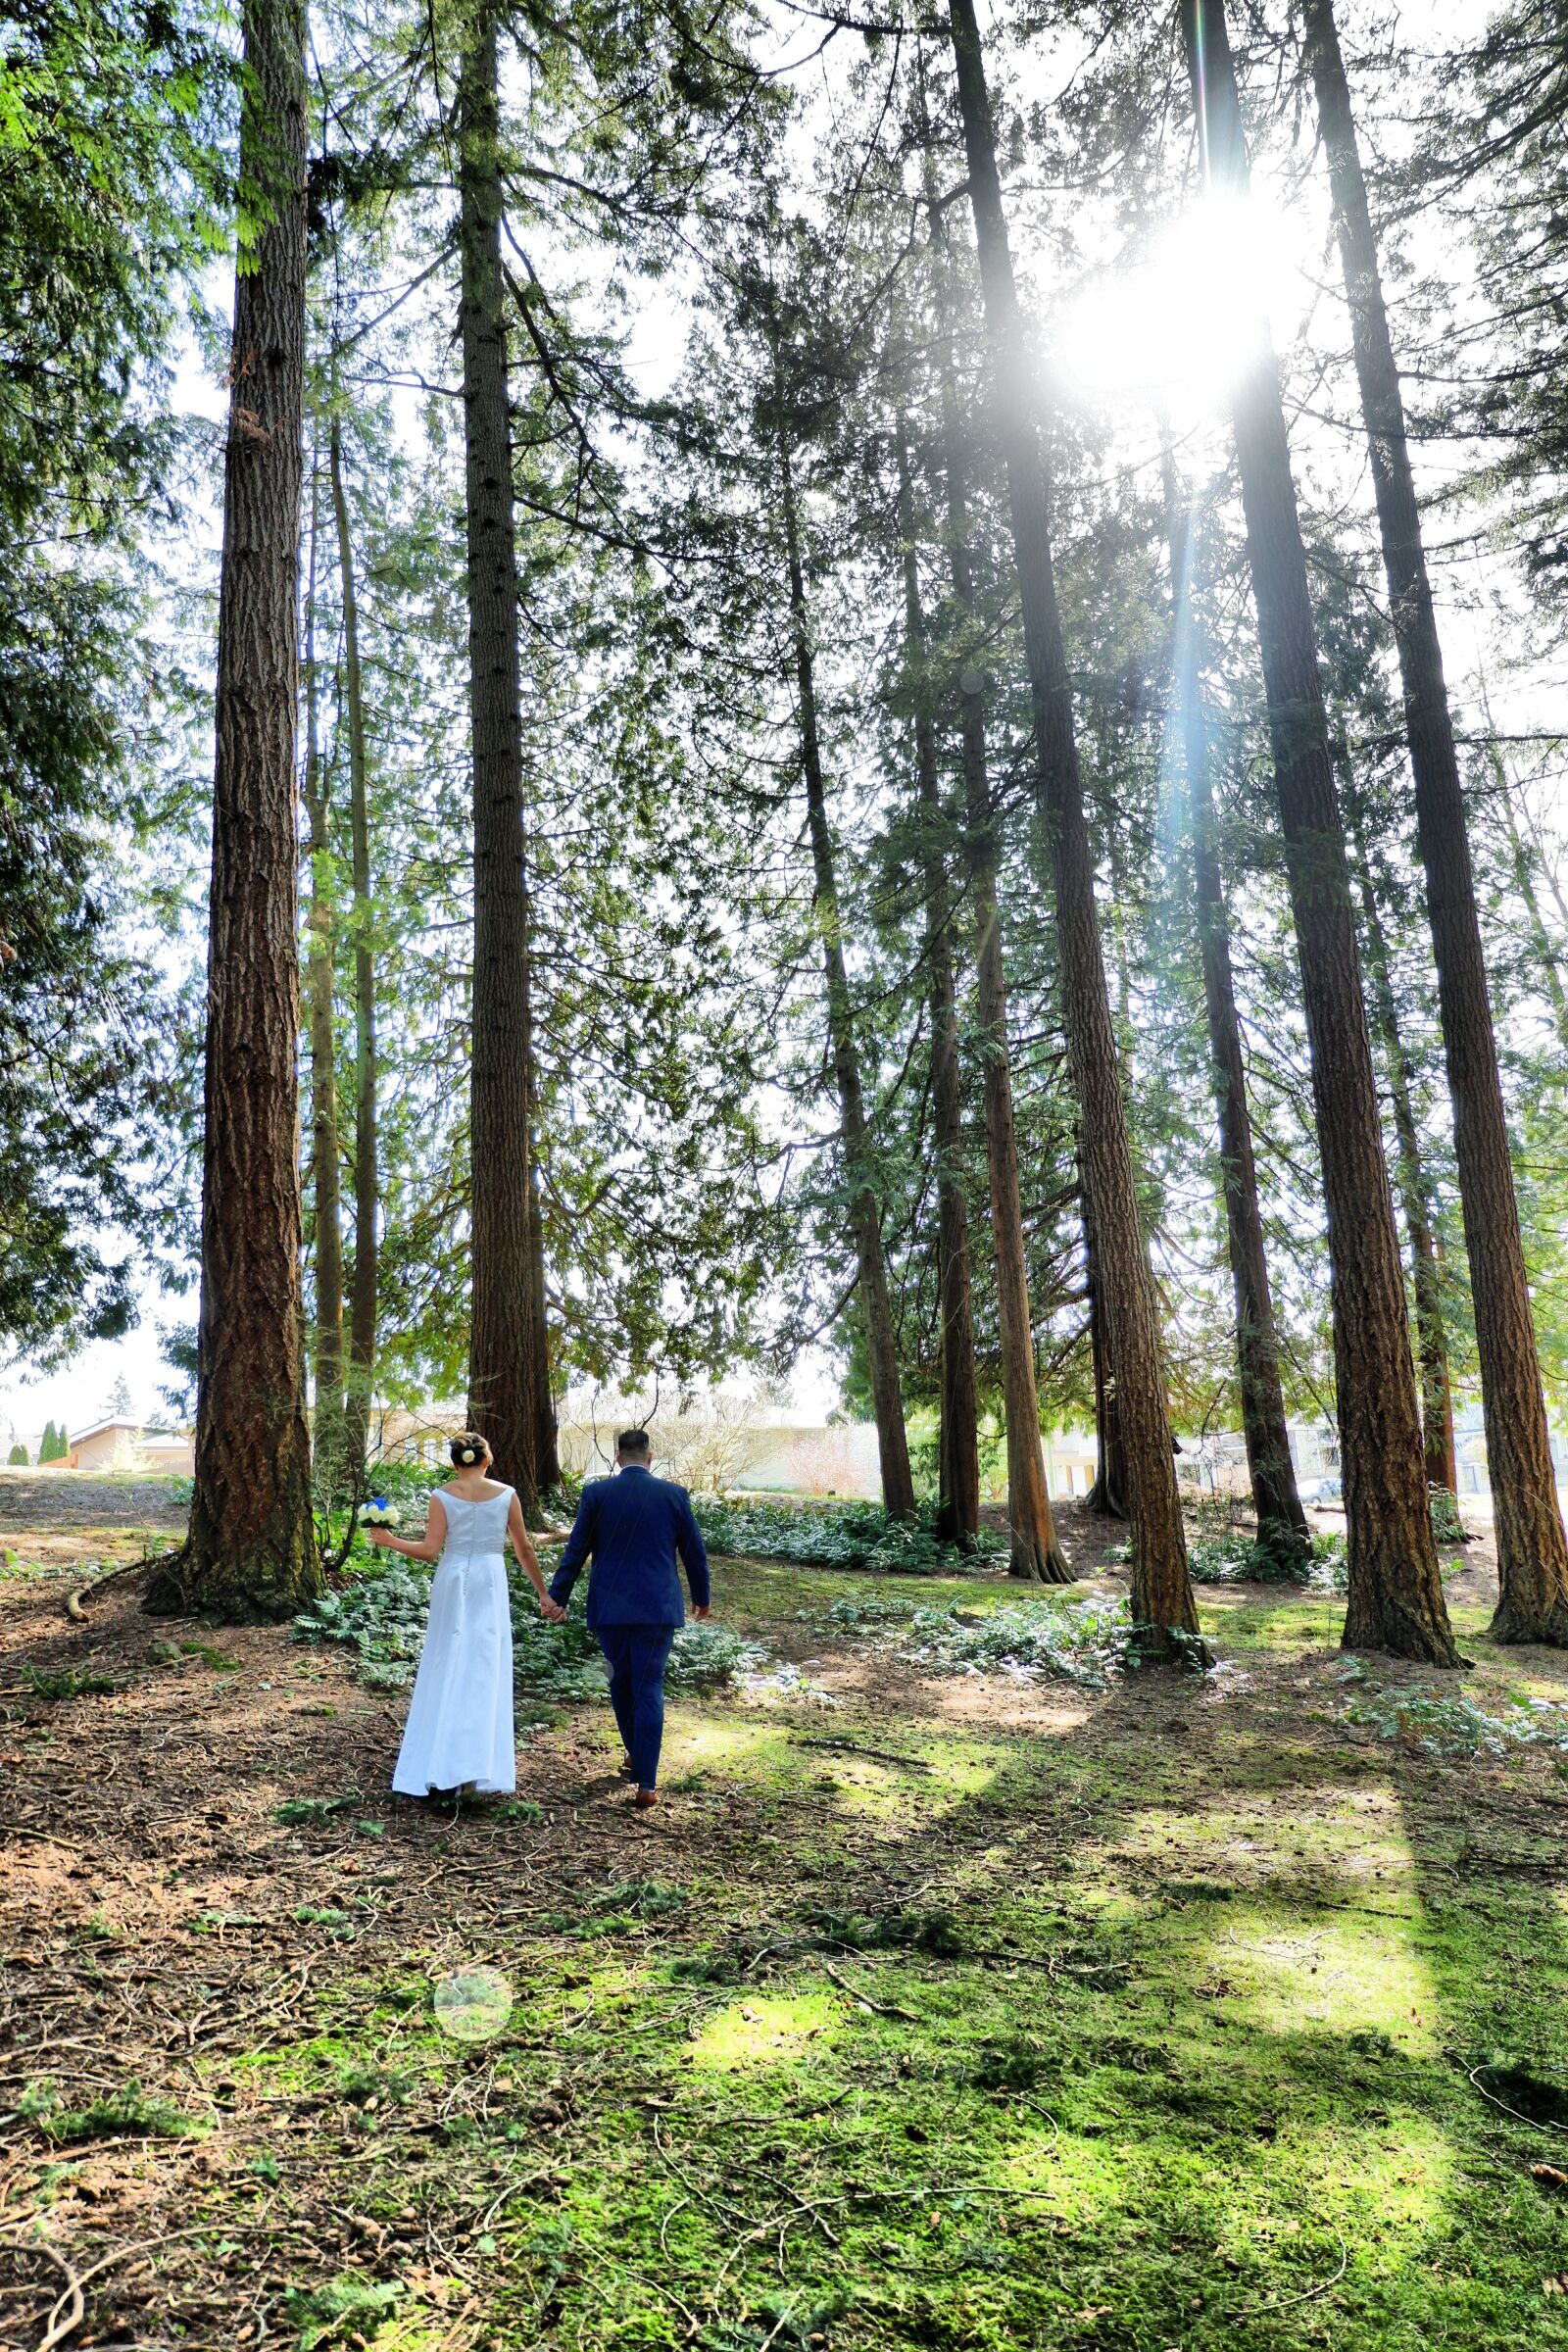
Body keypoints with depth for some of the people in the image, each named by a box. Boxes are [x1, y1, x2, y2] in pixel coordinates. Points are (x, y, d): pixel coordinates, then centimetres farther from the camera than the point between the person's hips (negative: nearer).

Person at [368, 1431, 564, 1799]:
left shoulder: (442, 1496, -3)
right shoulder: (506, 1494, 0)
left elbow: (430, 1550, -9)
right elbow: (524, 1550, 4)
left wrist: (390, 1541, 6)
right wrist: (544, 1594, 12)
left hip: (452, 1584, 0)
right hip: (490, 1586, 0)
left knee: (446, 1673, 9)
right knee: (485, 1674, 4)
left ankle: (438, 1770, 11)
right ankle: (482, 1773, 1)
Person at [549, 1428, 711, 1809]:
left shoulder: (596, 1493, -3)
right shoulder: (674, 1494, -1)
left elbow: (575, 1550, -1)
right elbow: (695, 1552, 6)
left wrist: (557, 1597, 9)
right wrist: (701, 1598, 20)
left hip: (610, 1607, 0)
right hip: (658, 1608, 0)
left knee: (621, 1683, 19)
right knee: (649, 1689, 3)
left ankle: (636, 1756, 35)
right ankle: (646, 1783, 0)